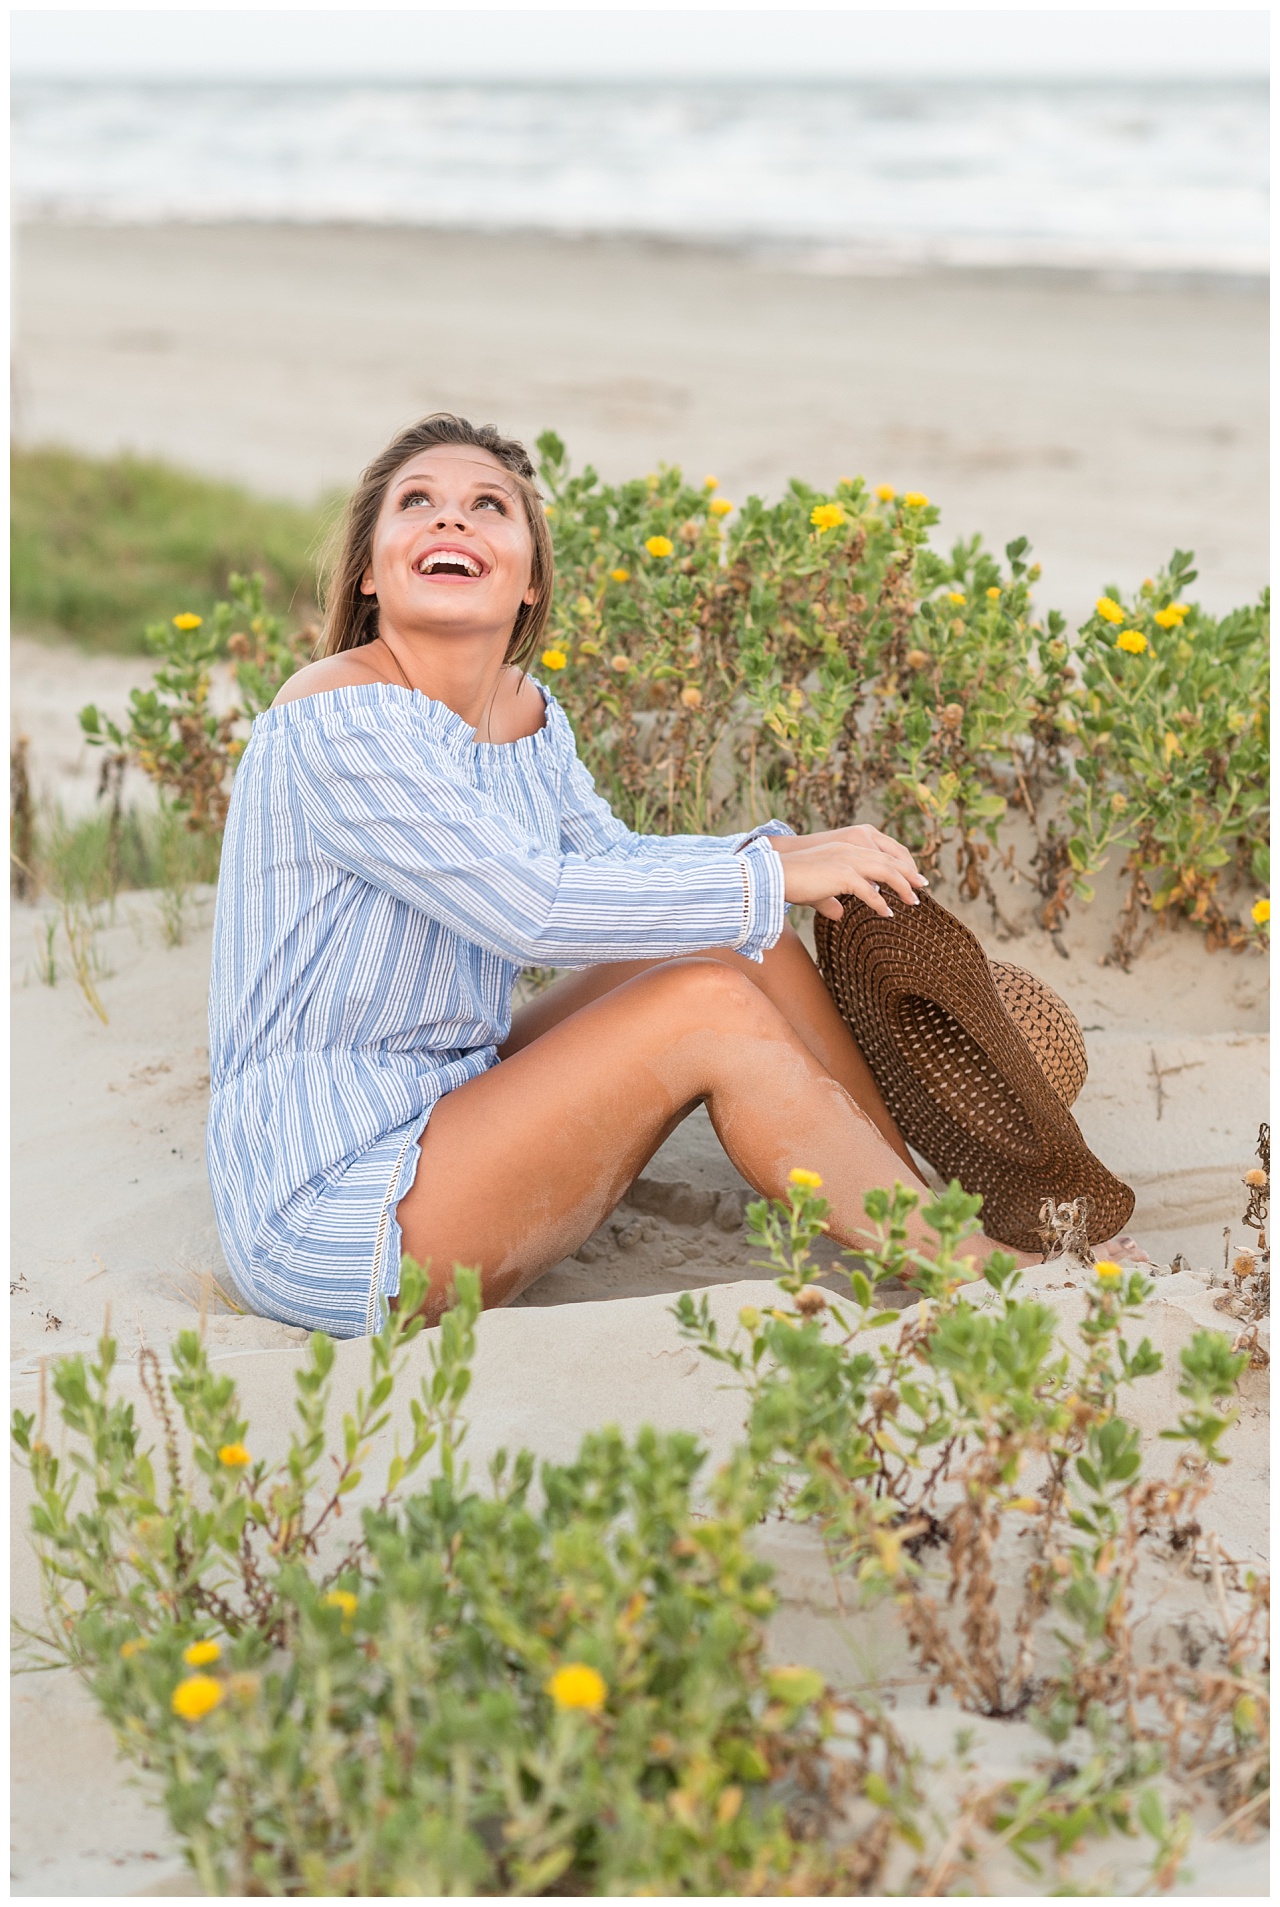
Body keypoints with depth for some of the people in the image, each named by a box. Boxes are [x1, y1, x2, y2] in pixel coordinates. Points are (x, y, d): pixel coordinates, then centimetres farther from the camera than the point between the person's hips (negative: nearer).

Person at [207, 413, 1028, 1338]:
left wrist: (784, 849, -1)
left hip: (449, 1111, 9)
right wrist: (772, 876, -18)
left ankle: (932, 1217, 8)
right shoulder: (342, 716, -20)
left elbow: (610, 860, 18)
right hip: (324, 1208, -8)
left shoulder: (526, 713, 5)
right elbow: (526, 904, -26)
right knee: (709, 1008, -17)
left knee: (740, 941, 2)